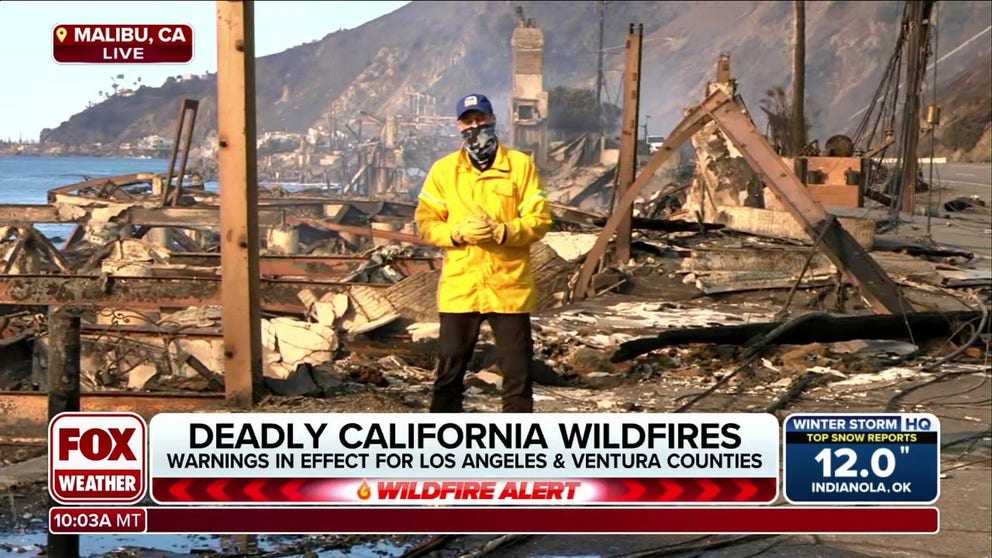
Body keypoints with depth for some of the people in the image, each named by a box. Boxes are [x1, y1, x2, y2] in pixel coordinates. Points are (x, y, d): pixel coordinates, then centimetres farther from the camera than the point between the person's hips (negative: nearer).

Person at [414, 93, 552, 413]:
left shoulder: (521, 165, 2)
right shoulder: (444, 169, 6)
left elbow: (540, 220, -2)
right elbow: (425, 223, 3)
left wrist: (502, 231, -18)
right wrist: (459, 233, -15)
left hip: (510, 286, -1)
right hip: (459, 287, 1)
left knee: (517, 371, 4)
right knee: (450, 368, 8)